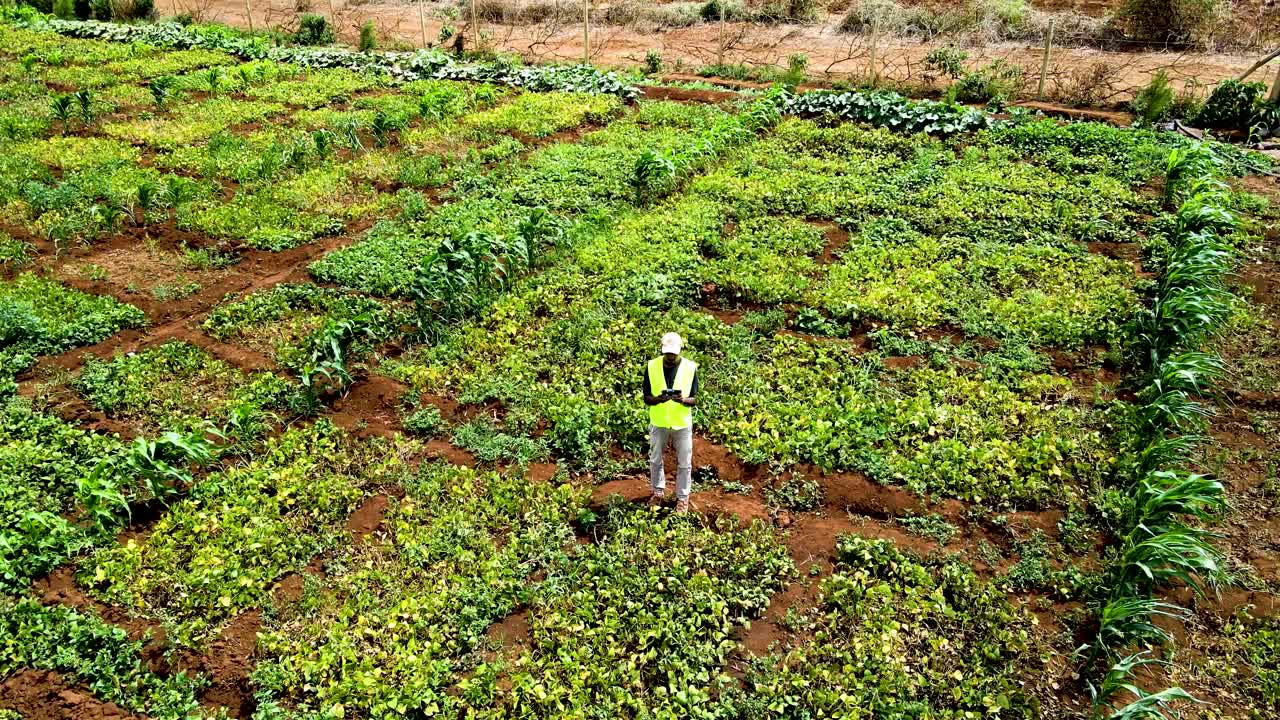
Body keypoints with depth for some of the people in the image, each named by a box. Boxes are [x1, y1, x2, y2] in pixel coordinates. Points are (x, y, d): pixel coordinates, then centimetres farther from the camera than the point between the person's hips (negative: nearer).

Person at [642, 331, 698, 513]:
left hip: (682, 424, -1)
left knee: (684, 463, 10)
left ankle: (682, 497, 29)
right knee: (655, 460, 16)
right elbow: (646, 398, -5)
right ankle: (658, 492, 38)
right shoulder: (652, 366, -9)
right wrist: (658, 399, -27)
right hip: (658, 423, 1)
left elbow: (694, 400, -7)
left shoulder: (690, 368, -11)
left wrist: (683, 400, -29)